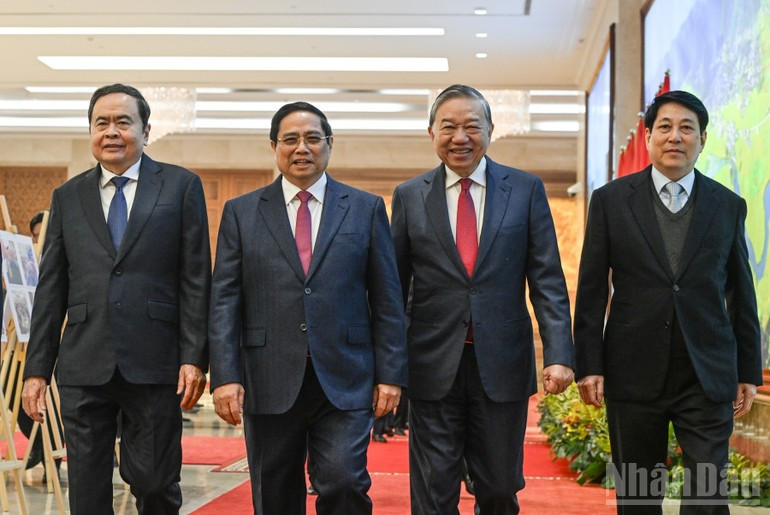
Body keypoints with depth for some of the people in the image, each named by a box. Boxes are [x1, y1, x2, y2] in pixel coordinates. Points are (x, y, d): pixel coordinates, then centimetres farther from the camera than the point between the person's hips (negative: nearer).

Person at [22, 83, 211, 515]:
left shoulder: (181, 186, 5)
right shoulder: (67, 197, 13)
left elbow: (196, 280, 0)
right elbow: (51, 289, 12)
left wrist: (194, 358, -7)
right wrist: (38, 368, 6)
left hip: (154, 363, -2)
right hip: (84, 365, 3)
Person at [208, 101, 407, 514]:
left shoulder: (366, 209, 8)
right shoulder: (241, 213, 8)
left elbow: (387, 299, 6)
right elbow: (224, 301, 3)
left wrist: (391, 374, 0)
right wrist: (225, 375, -7)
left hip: (344, 382, -1)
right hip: (270, 383, 1)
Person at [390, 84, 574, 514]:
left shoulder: (526, 190, 3)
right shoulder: (409, 196, 5)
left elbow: (548, 280, 1)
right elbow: (395, 286, 7)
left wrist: (559, 354, -9)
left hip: (503, 365, 0)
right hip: (433, 366, 0)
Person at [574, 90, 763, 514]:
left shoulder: (729, 206, 6)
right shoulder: (610, 200, 2)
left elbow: (741, 294, 9)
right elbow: (591, 290, 1)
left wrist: (749, 371, 8)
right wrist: (588, 365, -4)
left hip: (707, 375, 0)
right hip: (633, 374, 0)